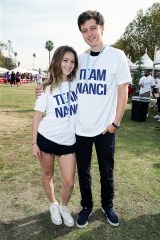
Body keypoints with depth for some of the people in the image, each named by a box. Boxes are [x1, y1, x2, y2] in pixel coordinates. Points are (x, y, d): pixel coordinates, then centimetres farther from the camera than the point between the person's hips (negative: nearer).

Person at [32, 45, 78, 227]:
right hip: (46, 138, -1)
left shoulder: (77, 84, 1)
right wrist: (34, 143, -6)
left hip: (68, 141, 2)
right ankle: (53, 205, 44)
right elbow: (37, 116, -4)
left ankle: (64, 207, 36)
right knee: (47, 175, 15)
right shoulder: (47, 88, -6)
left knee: (69, 182, 4)